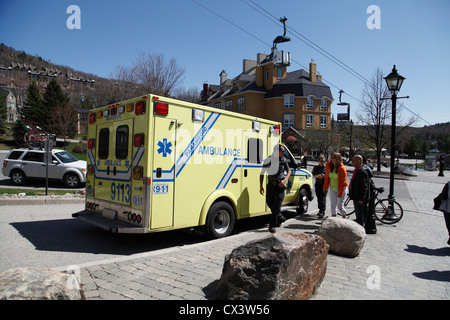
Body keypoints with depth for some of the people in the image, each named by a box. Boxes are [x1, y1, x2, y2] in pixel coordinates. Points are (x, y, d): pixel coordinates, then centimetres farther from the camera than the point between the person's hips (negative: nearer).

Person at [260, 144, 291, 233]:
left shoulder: (283, 160, 1)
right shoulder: (268, 160, -2)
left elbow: (288, 172, 12)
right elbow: (262, 173, 4)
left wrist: (284, 180, -7)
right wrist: (261, 186, -1)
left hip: (280, 186, -1)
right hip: (271, 185, 1)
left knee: (276, 206, -4)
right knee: (269, 202, 5)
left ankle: (272, 225, 6)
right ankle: (280, 217, 29)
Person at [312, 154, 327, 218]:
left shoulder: (327, 167, 2)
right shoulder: (316, 167, 10)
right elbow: (313, 176, 12)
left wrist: (324, 176, -15)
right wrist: (317, 176, -8)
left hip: (324, 184, -4)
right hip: (318, 184, 4)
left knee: (323, 197, -13)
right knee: (319, 198, 9)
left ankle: (322, 212, -16)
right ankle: (320, 210, 22)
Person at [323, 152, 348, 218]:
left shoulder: (342, 168, -18)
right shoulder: (329, 166, -1)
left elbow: (343, 182, -15)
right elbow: (327, 178, 9)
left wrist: (340, 192, -16)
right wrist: (325, 188, 9)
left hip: (341, 189, -5)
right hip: (332, 189, 5)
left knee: (340, 206, -2)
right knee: (332, 205, 5)